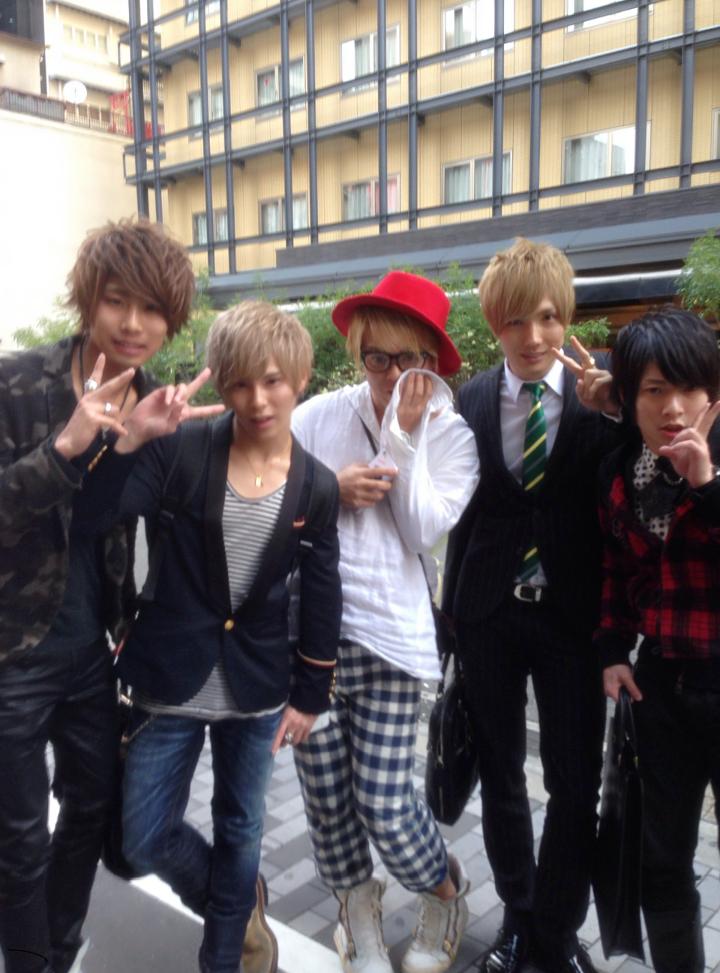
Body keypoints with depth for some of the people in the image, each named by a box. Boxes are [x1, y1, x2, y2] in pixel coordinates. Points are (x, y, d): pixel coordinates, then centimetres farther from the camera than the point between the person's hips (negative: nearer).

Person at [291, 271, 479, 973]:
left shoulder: (449, 435, 0)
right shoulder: (320, 416, 0)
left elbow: (424, 532, -10)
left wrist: (405, 437, -12)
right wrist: (331, 488, -12)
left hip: (390, 634, -1)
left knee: (383, 803, -1)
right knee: (325, 791, 10)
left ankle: (446, 890, 33)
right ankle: (356, 901, 41)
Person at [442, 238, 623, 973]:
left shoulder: (604, 391, -7)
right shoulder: (471, 400, 0)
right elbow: (464, 512, 5)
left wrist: (612, 414, -27)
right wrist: (451, 605, 9)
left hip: (570, 612, -2)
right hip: (488, 612, 2)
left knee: (575, 782, 7)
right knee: (500, 775, 16)